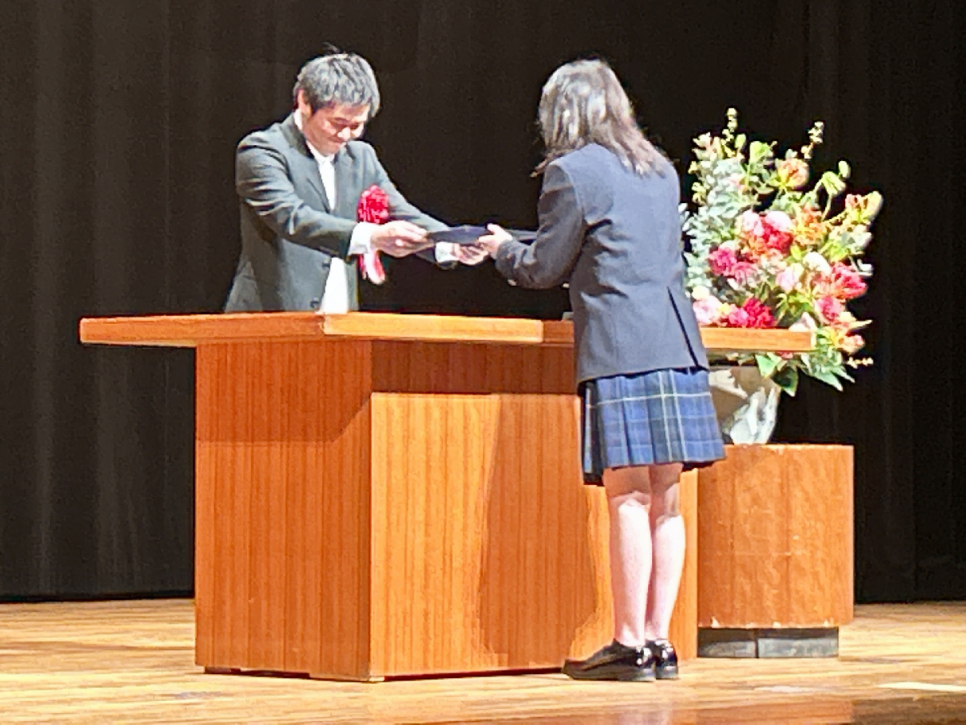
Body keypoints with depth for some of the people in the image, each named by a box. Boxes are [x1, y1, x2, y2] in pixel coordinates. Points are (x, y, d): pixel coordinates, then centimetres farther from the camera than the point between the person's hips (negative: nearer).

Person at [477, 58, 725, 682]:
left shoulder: (571, 171, -2)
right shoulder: (661, 171, 18)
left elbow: (545, 267, 2)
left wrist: (503, 249, 23)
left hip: (620, 350, -7)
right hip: (678, 344, 7)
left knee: (629, 497, -7)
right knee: (664, 499, 6)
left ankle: (631, 645, -6)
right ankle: (659, 642, 8)